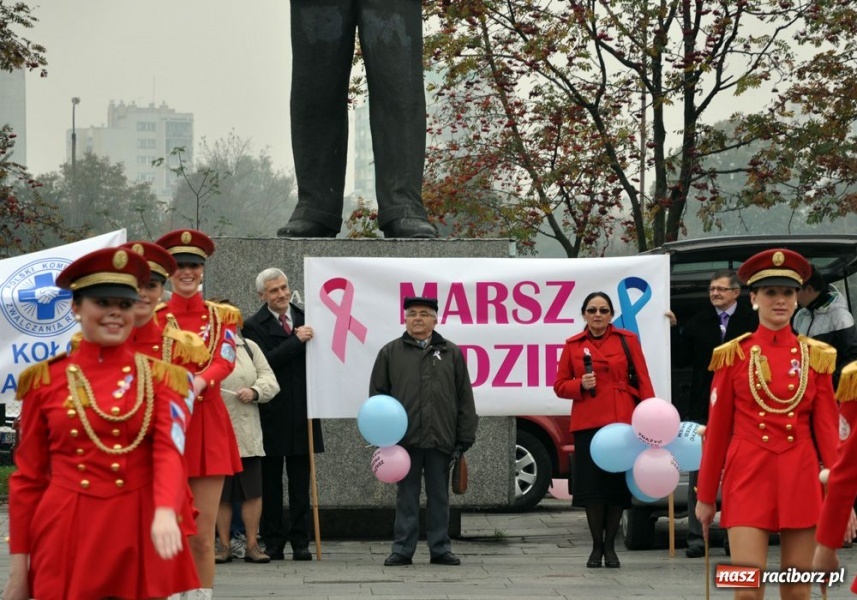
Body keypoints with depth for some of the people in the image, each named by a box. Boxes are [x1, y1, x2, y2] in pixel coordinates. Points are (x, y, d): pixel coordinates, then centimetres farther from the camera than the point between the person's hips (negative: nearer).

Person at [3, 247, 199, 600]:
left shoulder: (160, 378, 3)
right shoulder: (45, 380, 3)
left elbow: (169, 452, -12)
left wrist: (165, 512, -32)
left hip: (139, 531, 0)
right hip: (66, 534, 0)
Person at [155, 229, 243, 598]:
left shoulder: (222, 316, 9)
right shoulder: (153, 317, 6)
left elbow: (225, 360, -8)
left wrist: (200, 382, -29)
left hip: (208, 427, 1)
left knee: (202, 536, 0)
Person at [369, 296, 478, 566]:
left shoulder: (451, 353, 9)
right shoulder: (390, 353, 7)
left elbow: (464, 398, 8)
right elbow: (377, 393, 8)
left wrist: (464, 439, 2)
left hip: (441, 439, 1)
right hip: (405, 440, -1)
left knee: (439, 497, 7)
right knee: (406, 497, 4)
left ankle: (440, 549, 14)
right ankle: (402, 549, 9)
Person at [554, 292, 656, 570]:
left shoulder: (628, 340, 6)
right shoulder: (573, 345, 9)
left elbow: (643, 381, 3)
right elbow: (560, 386, 11)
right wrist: (581, 385, -9)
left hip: (622, 421, -1)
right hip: (587, 422, 1)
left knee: (618, 483, 2)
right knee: (592, 484, -2)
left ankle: (610, 546, 12)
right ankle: (597, 546, 9)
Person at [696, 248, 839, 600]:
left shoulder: (816, 357, 6)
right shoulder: (734, 356, 2)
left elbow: (828, 428, 4)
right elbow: (717, 430, 4)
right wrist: (706, 496, 5)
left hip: (800, 479, 2)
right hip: (749, 478, -2)